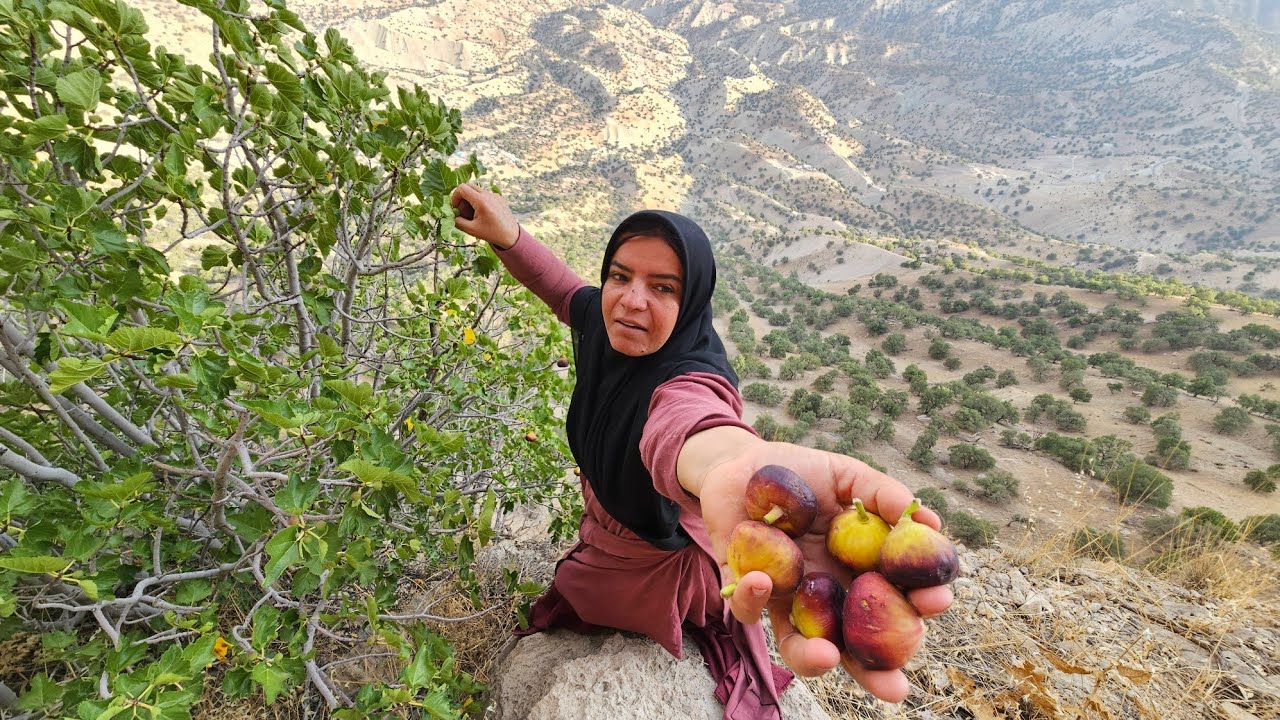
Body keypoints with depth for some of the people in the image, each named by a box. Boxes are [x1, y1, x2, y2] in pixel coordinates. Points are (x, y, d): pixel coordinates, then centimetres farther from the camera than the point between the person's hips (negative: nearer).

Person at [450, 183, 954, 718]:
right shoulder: (606, 325, -21)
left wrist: (734, 460, -91)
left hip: (664, 569, -6)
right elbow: (568, 293, -2)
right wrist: (507, 235, -20)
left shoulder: (690, 379, -43)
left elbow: (680, 424, -66)